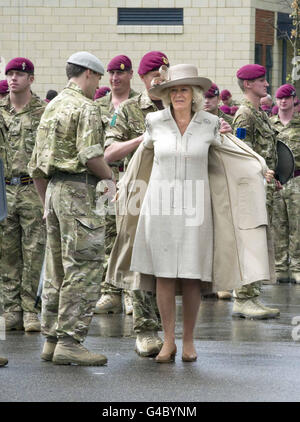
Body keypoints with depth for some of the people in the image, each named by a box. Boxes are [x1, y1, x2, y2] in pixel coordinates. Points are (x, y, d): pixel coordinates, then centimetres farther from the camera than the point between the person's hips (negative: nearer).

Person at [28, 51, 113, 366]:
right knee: (83, 268, -8)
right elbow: (90, 155, -20)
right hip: (79, 190, -9)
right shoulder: (85, 107, -8)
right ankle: (69, 342, -11)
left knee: (57, 269, 12)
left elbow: (36, 166, 20)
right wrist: (112, 179, -3)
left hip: (54, 188, 9)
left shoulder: (52, 107, 19)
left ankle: (52, 340, 15)